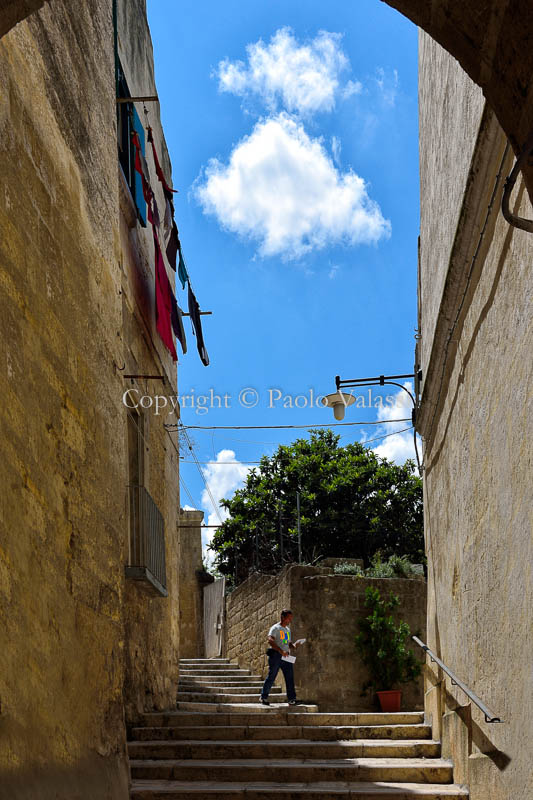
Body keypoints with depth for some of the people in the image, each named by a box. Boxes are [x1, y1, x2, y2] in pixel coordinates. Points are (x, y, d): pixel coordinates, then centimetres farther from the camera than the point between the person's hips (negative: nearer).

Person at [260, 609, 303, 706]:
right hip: (276, 655, -7)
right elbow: (270, 641, -20)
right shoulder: (275, 628, -6)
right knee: (271, 677, -1)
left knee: (290, 677, -3)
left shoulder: (288, 629, 19)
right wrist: (281, 651, -28)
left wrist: (293, 646, 2)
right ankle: (264, 697, 12)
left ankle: (292, 699, -4)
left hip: (286, 656, 7)